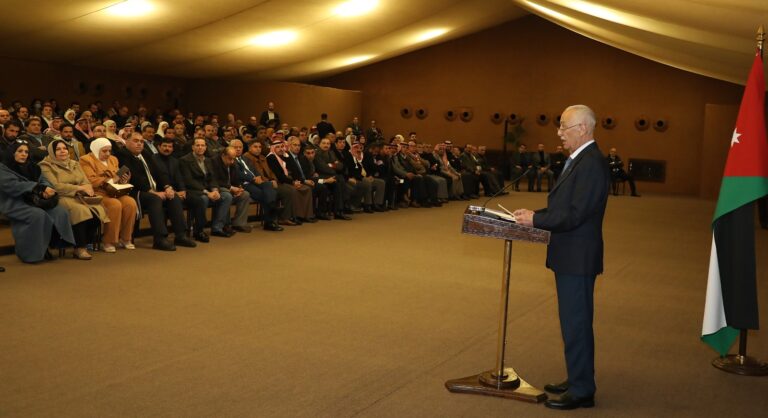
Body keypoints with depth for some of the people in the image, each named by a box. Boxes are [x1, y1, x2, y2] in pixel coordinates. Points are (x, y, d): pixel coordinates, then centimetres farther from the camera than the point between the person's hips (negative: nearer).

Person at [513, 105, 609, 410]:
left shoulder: (591, 164, -19)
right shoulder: (580, 160, 13)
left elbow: (574, 214, -24)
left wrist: (535, 219, -16)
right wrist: (534, 215, 6)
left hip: (577, 259, -10)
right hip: (570, 257, 10)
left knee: (576, 323, -2)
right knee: (574, 321, 18)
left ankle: (582, 391, 9)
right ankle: (578, 380, 31)